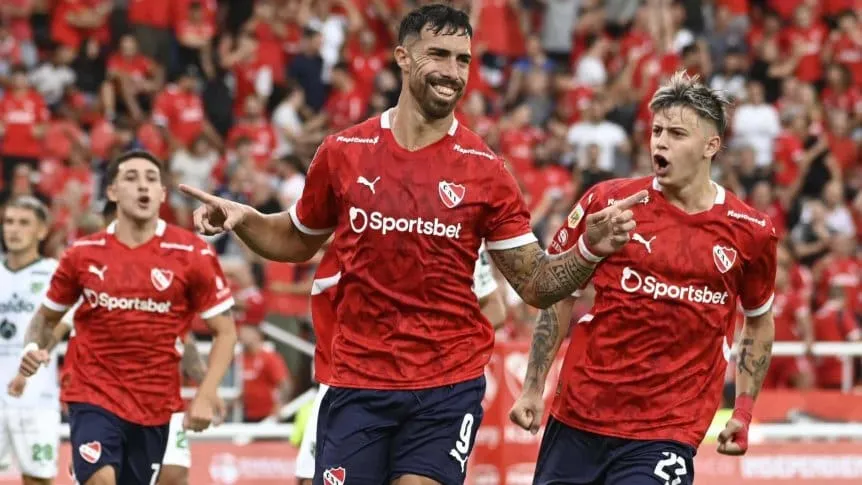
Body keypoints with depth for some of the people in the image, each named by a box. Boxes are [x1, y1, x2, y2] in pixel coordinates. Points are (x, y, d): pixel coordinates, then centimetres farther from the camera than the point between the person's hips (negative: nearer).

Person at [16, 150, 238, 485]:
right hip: (93, 396, -1)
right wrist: (34, 347, -8)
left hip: (155, 405, 1)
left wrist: (206, 395, -12)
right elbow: (46, 316, 15)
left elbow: (225, 332, 0)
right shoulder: (84, 254, 0)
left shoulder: (192, 254, -5)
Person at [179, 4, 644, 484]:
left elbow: (535, 286, 1)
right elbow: (297, 242, 19)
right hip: (358, 385, 1)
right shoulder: (343, 153, 3)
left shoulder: (486, 170, -1)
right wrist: (242, 219, 1)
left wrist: (589, 251, -17)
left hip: (449, 389, -1)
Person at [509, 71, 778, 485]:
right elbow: (558, 298, 8)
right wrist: (533, 388, 5)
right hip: (576, 419, 1)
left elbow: (759, 323, 17)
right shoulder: (607, 202, -2)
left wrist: (744, 411, 11)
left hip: (667, 433, -1)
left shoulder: (750, 232, 1)